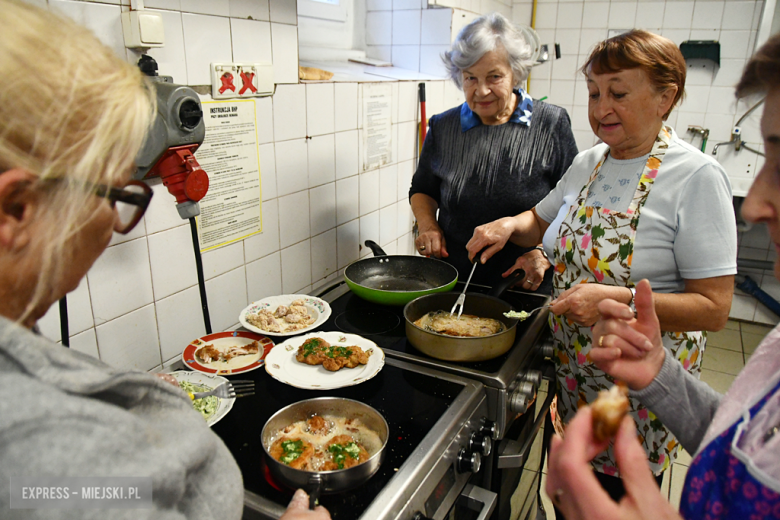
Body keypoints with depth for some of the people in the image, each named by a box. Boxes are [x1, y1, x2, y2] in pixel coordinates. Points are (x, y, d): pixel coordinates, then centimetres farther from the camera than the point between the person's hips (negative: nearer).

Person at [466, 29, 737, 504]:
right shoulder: (588, 164, 3)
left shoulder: (697, 177, -16)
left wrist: (618, 299, -29)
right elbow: (542, 221, 19)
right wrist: (509, 226, -2)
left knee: (620, 499, 13)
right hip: (572, 366, 6)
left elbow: (714, 309, -18)